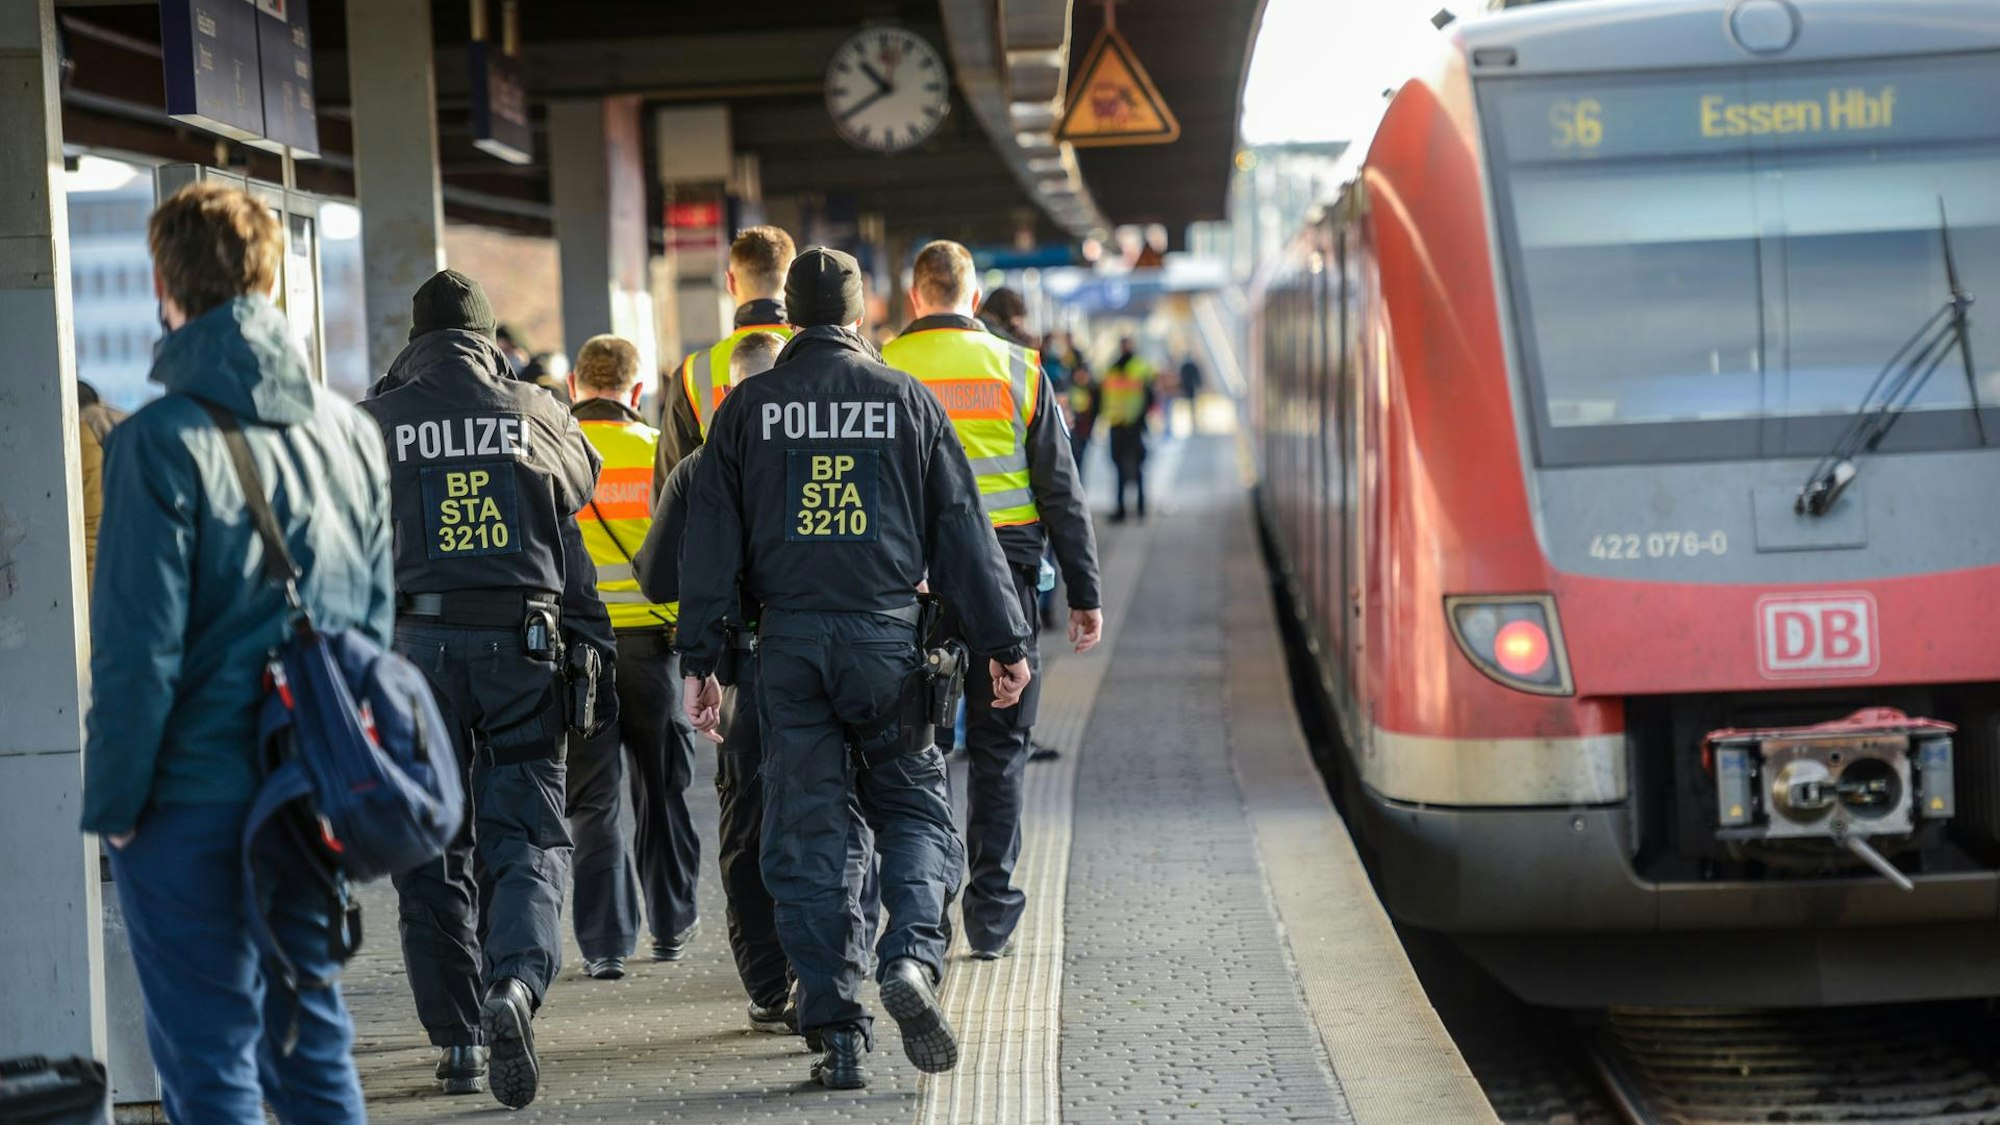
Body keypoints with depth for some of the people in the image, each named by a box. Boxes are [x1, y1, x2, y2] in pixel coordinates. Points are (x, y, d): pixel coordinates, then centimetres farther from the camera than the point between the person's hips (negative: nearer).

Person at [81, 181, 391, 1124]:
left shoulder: (161, 444, -14)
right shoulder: (349, 430, 6)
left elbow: (138, 651, -15)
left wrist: (112, 804, -6)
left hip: (195, 801, -6)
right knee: (312, 1045, 17)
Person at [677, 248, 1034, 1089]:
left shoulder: (747, 409, 7)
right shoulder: (908, 400, 5)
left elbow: (712, 541, 3)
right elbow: (963, 530, 5)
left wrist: (699, 659, 5)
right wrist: (1005, 643, 9)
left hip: (788, 641, 1)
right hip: (887, 635, -1)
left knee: (808, 837, 4)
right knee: (914, 808, 11)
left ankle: (837, 1032, 1)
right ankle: (911, 958, -16)